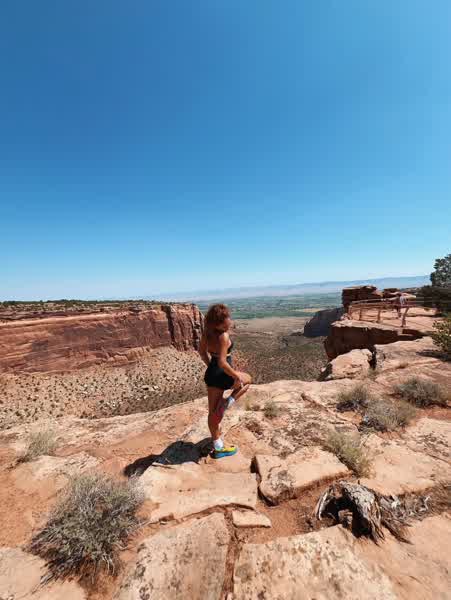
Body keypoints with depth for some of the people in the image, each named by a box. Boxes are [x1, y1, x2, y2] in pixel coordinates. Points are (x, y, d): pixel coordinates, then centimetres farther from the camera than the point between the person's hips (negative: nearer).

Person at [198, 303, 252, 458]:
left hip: (210, 373, 7)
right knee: (247, 379, 25)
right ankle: (227, 403, 9)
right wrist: (236, 376, -15)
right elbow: (222, 363, -27)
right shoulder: (223, 336, -26)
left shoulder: (207, 331, -2)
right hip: (222, 374, -7)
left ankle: (218, 447, 36)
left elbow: (202, 351, 10)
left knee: (213, 411, 19)